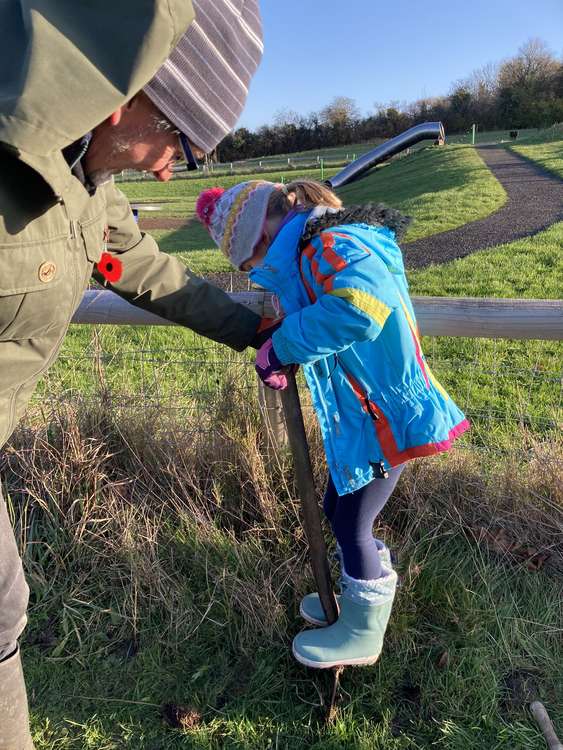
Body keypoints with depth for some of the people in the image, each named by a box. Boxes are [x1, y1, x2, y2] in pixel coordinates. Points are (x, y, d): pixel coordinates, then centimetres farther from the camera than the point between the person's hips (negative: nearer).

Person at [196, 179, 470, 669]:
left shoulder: (330, 247, -24)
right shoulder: (313, 251, 8)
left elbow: (358, 307, -43)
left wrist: (283, 346, -29)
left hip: (385, 415, -10)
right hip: (363, 411, 10)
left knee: (352, 526, 7)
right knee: (340, 512, 22)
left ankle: (362, 634, 31)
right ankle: (364, 598, 46)